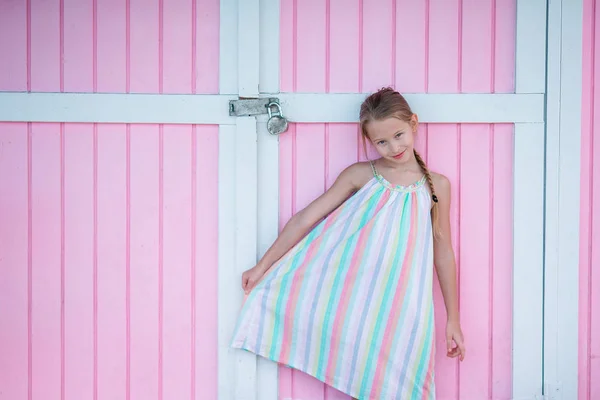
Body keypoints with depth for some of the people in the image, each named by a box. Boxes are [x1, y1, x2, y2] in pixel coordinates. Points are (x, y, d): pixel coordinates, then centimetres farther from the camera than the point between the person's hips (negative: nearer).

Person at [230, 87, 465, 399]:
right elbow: (305, 219, 4)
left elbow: (443, 252, 10)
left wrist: (453, 320, 11)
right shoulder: (359, 175, 3)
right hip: (348, 291, 1)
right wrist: (263, 266, 3)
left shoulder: (436, 185, 6)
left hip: (396, 303, 0)